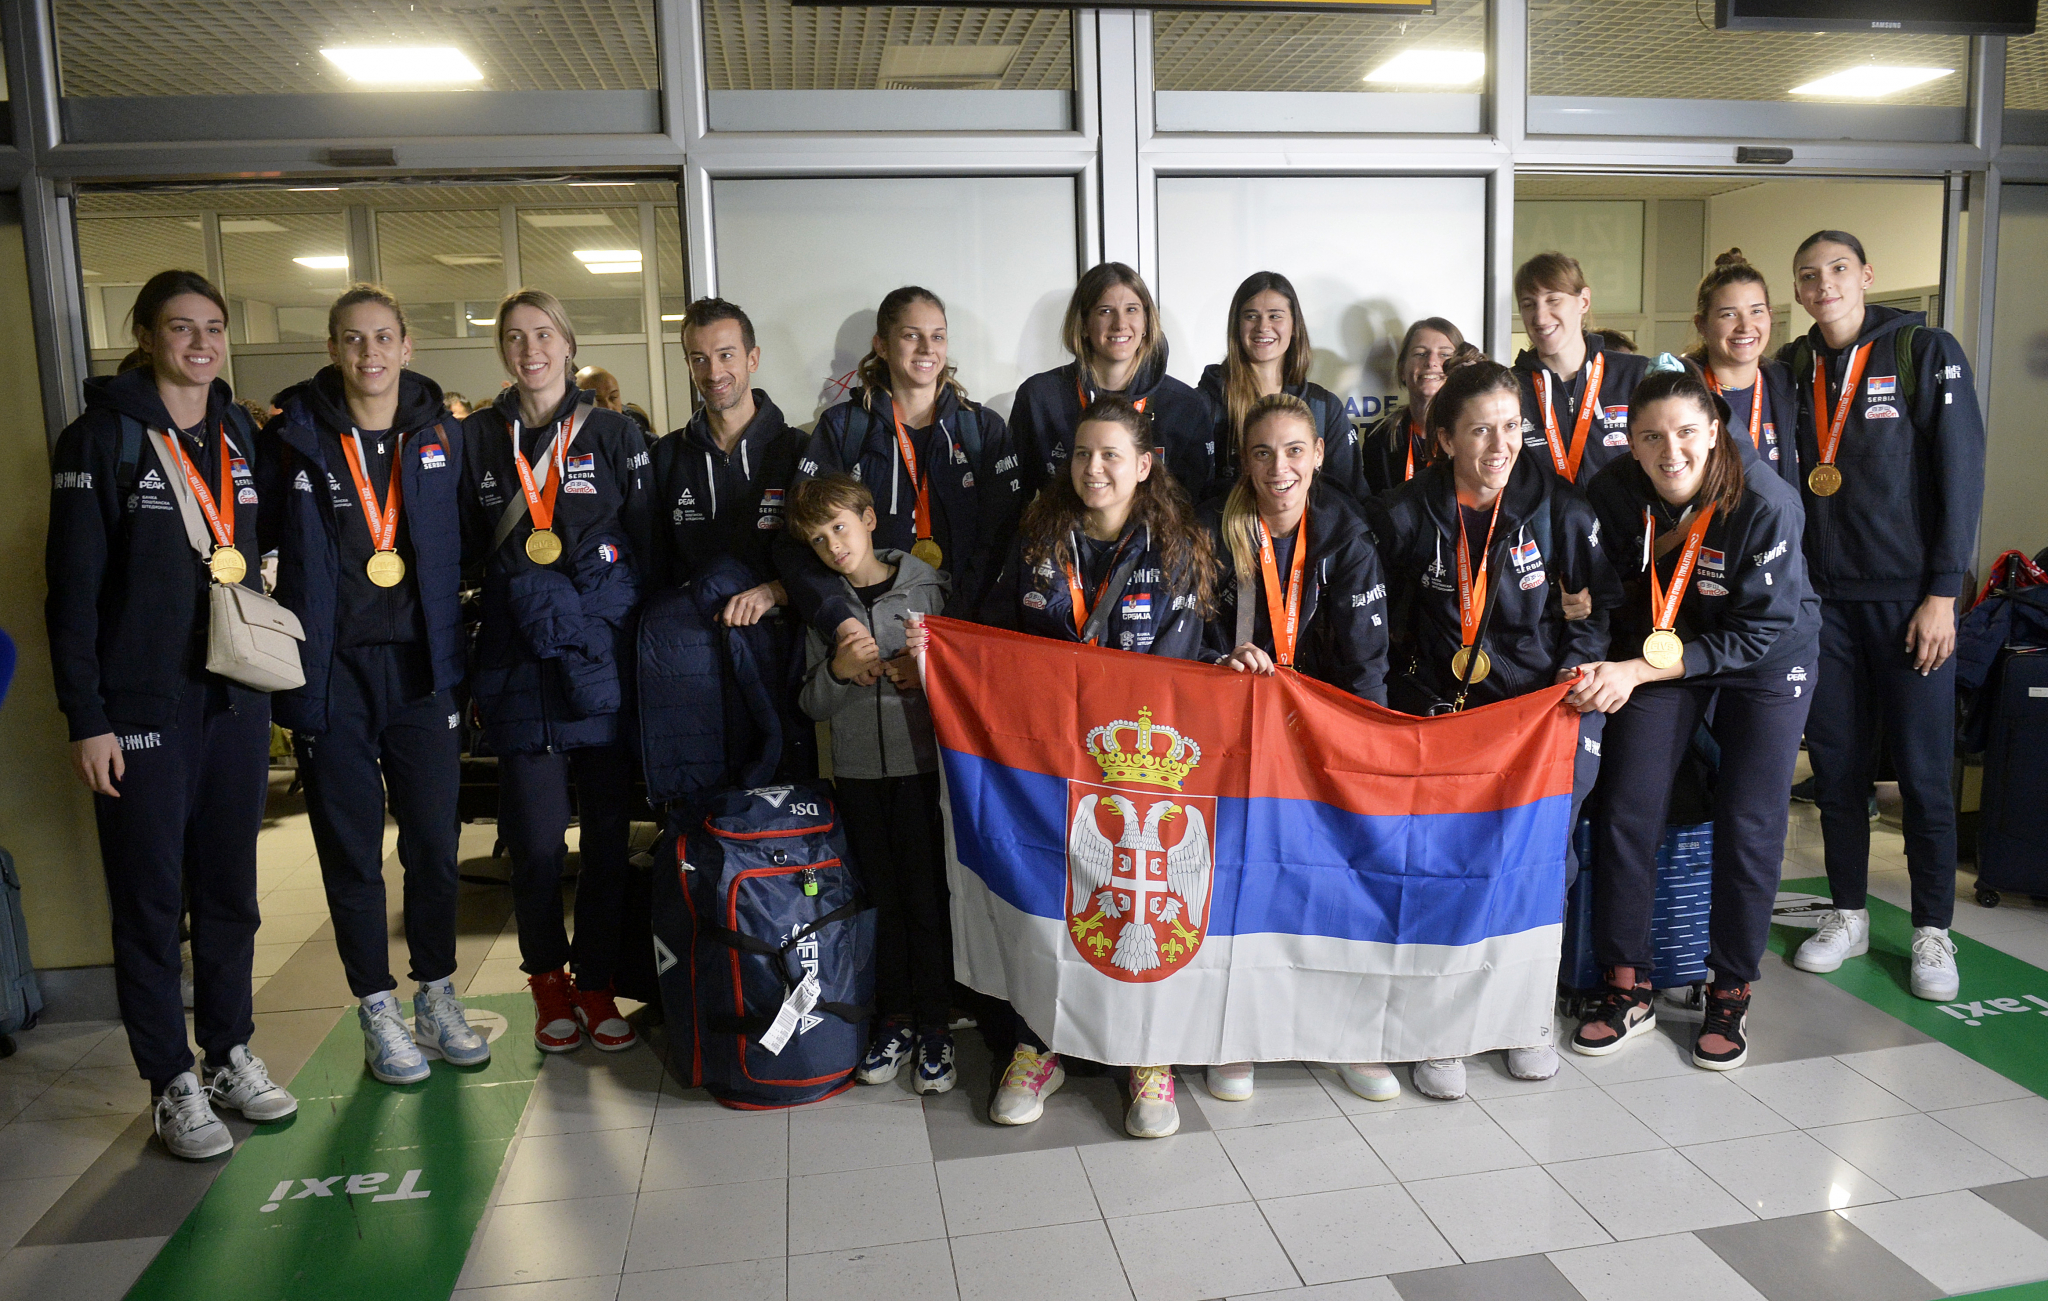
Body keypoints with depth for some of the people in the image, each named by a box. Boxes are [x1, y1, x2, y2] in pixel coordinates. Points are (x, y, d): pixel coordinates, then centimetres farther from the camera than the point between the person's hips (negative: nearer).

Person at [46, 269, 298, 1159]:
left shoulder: (243, 436, 10)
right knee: (150, 900, 4)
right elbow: (72, 587, -7)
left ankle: (231, 1055, 26)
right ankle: (172, 1084, 16)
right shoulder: (104, 436, -4)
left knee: (230, 888, 12)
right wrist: (86, 719, -11)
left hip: (236, 702, 5)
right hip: (143, 709, -4)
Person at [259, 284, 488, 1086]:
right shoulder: (292, 439, -1)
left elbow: (470, 544, 12)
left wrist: (449, 625, 3)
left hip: (421, 666, 2)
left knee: (435, 840, 7)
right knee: (351, 851, 7)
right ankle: (378, 1012, 21)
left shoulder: (444, 436, 5)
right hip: (331, 671, -1)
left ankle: (437, 998, 24)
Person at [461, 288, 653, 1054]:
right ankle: (547, 979, 20)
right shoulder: (476, 440, 11)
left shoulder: (615, 433, 7)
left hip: (605, 662, 0)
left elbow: (647, 544, 4)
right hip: (522, 667, 0)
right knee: (536, 839, -2)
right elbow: (463, 554, 11)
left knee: (609, 832, 4)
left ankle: (596, 983, 20)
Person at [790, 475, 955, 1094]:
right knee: (882, 898, 7)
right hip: (858, 770, 2)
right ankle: (894, 1019, 20)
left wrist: (926, 673, -14)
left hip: (922, 764, -2)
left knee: (928, 897, -1)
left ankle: (935, 1025, 12)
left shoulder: (929, 588, -1)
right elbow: (813, 704, 8)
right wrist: (839, 669, -11)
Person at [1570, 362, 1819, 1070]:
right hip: (1659, 652, 2)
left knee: (1748, 825, -5)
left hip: (1765, 663, -2)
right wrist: (1606, 669, -20)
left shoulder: (1766, 504, -27)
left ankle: (1731, 994, 14)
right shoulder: (1613, 492, -18)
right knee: (1625, 813, -7)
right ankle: (1628, 989, 8)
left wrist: (1637, 671, -32)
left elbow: (1756, 632, -25)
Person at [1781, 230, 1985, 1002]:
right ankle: (1848, 916, 21)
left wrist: (1943, 593, -10)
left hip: (1909, 596, -3)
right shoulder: (1792, 369, 9)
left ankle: (1932, 931, 15)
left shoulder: (1927, 352, -1)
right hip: (1821, 597, 3)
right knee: (1835, 762, 8)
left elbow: (1960, 474, -5)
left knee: (1924, 770, 2)